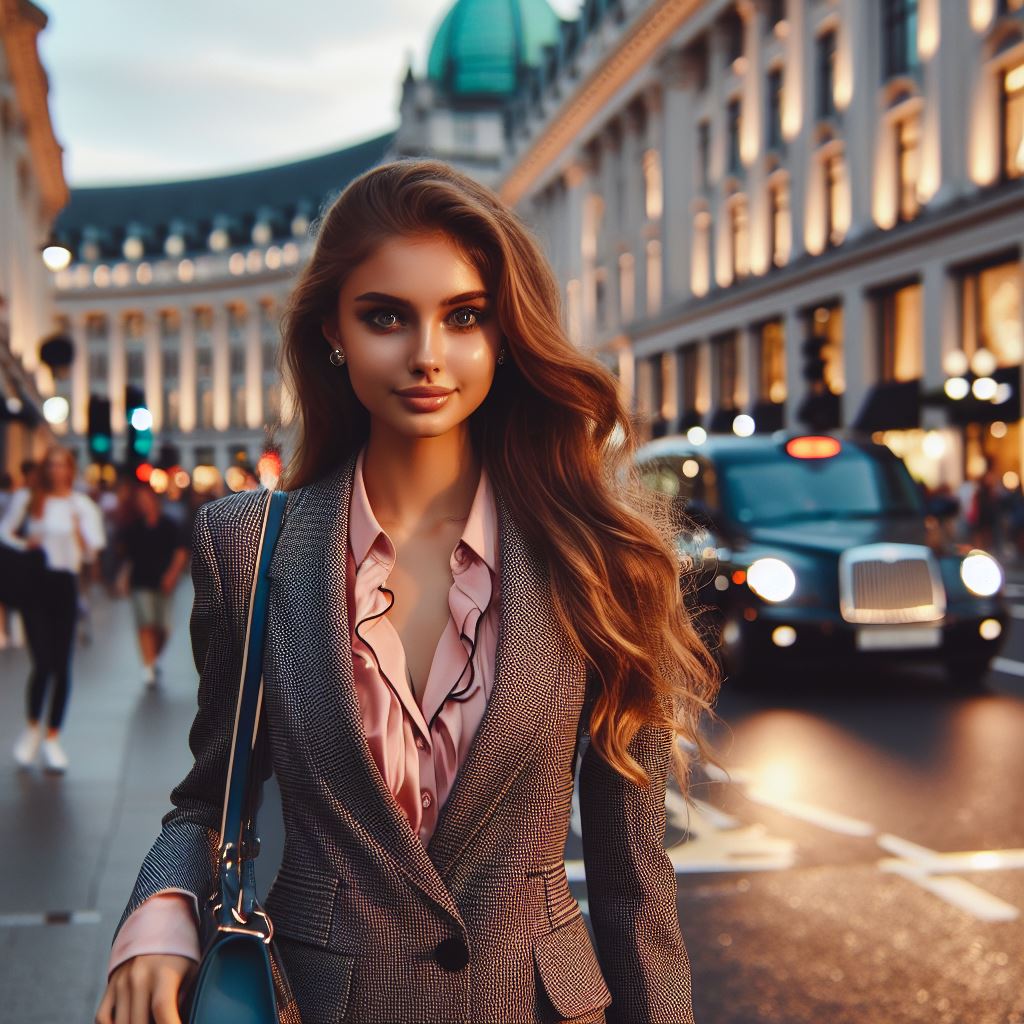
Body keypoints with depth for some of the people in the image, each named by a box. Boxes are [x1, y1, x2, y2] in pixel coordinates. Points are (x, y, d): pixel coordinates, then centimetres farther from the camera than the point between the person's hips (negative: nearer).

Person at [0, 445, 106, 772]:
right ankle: (33, 727, 14)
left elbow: (90, 553, 1)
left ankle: (52, 738, 14)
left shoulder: (82, 506, 6)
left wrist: (77, 524, -16)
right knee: (43, 662, -10)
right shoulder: (27, 498, 5)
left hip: (65, 584, 1)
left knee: (61, 665, 3)